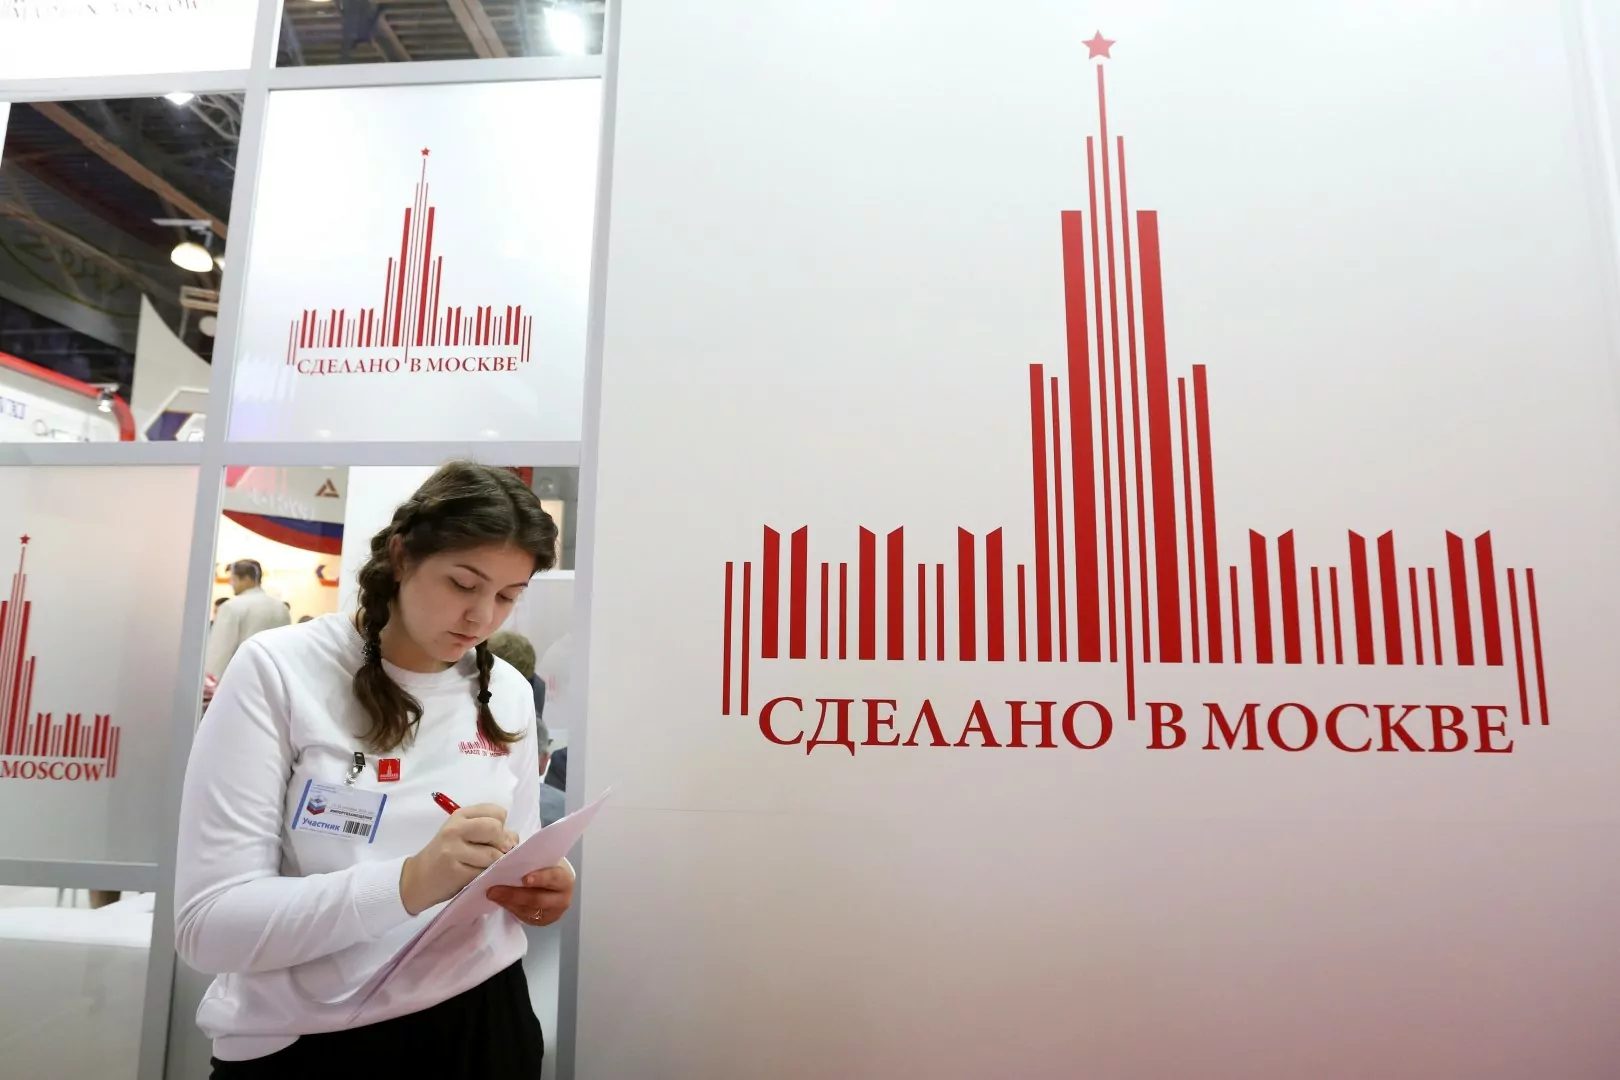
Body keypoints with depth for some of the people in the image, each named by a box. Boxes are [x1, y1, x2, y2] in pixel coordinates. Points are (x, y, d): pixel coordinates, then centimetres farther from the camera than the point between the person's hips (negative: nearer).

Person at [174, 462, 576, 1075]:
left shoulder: (508, 695, -2)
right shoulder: (279, 671, -14)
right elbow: (208, 925, -18)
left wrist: (540, 890, -14)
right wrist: (410, 882, -32)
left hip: (481, 1023, 4)